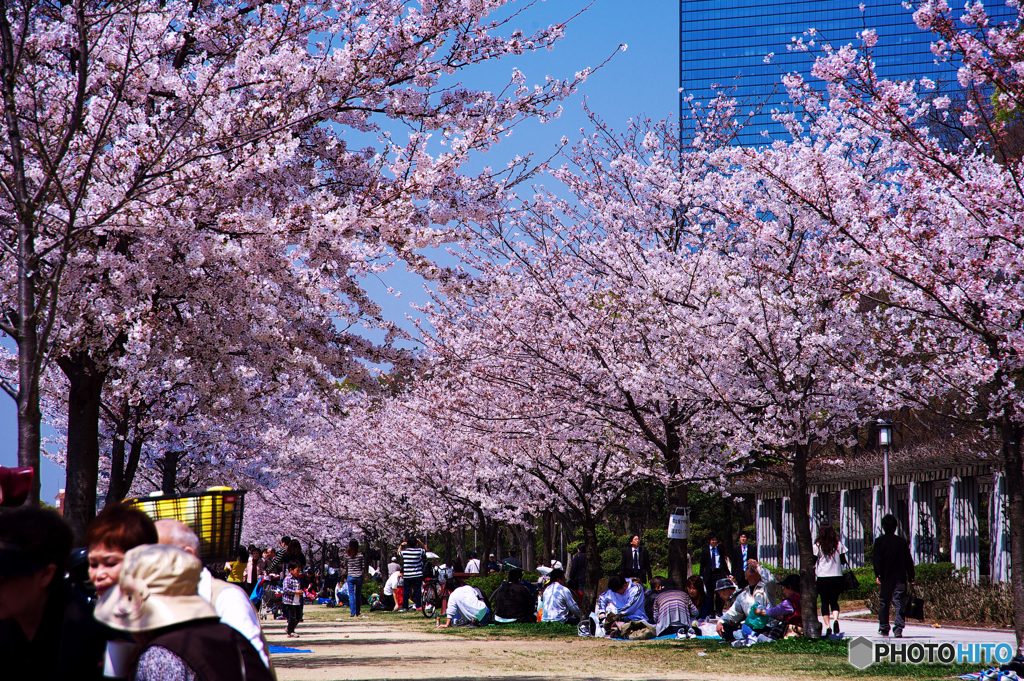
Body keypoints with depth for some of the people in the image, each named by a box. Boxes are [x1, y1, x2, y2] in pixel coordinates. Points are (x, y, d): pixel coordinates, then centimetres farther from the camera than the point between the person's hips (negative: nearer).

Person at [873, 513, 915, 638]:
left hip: (886, 577, -1)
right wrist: (911, 577, 10)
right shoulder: (902, 541, 7)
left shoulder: (879, 541, 0)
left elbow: (877, 559, -9)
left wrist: (878, 575, -12)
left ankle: (884, 629, 15)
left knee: (884, 603, 10)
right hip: (900, 578, 1)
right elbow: (908, 560, 7)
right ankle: (898, 629, -10)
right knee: (899, 604, 0)